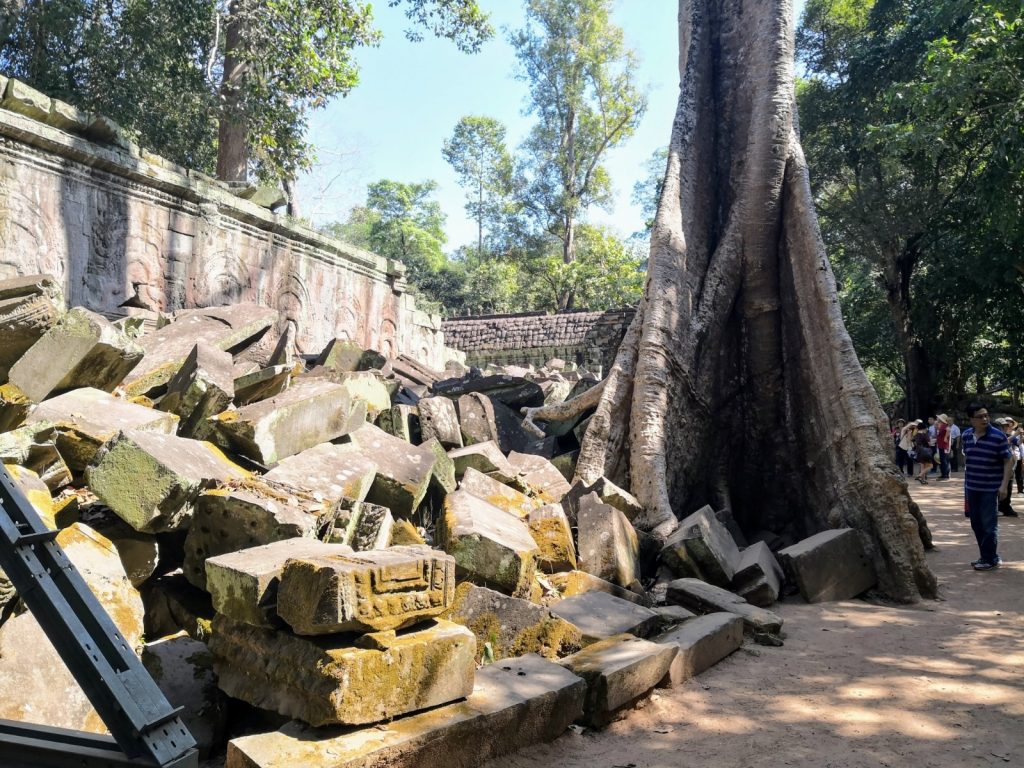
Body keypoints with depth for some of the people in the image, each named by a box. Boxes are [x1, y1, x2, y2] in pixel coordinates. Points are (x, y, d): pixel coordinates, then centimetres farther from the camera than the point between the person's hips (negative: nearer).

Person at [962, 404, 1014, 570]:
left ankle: (990, 560, 9)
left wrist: (1004, 485, -16)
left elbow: (1008, 461, -9)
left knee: (989, 524, -1)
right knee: (976, 524, 12)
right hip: (971, 487, 5)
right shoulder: (966, 436, 2)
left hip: (990, 488, -5)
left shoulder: (998, 436, -12)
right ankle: (986, 556, 25)